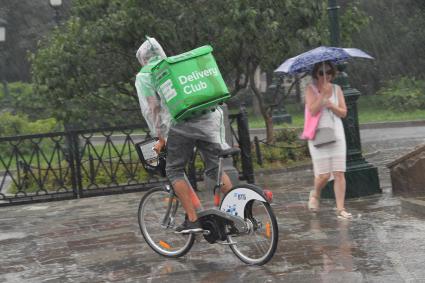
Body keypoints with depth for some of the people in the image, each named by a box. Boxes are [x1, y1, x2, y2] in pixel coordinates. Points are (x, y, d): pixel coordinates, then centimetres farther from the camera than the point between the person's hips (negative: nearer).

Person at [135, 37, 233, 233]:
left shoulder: (144, 75, 16)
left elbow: (152, 109, 6)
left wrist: (160, 138, 11)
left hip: (181, 123, -4)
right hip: (209, 119, 4)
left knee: (174, 171, 10)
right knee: (215, 168, 13)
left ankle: (192, 220, 3)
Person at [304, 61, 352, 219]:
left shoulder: (336, 89, 10)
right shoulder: (311, 89, -1)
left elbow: (343, 112, 6)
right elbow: (313, 110, -14)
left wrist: (332, 106, -12)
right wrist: (323, 94, -20)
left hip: (336, 134, 3)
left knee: (339, 173, -4)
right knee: (324, 174, -5)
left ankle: (340, 209, -1)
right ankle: (315, 194, 27)